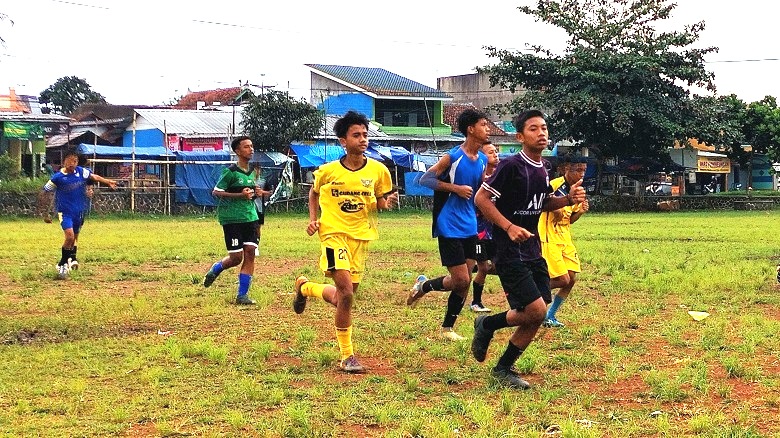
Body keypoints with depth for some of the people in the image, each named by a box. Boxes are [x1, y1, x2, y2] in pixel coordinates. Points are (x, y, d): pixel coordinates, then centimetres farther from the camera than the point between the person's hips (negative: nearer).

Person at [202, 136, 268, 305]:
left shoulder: (252, 171, 12)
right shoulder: (231, 172, -10)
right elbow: (216, 192, -11)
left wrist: (256, 193, 3)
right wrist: (240, 195, -20)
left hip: (250, 216, 6)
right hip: (231, 218, -6)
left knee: (250, 253, -4)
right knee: (236, 257, -5)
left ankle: (242, 295, 2)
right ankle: (214, 270, 28)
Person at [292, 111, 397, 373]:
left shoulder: (378, 170, -2)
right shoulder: (328, 171, -5)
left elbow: (380, 201, 9)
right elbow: (314, 194, 15)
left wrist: (387, 202, -14)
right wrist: (313, 219, 1)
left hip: (361, 237, 4)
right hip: (334, 234, -4)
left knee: (345, 296, 12)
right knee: (346, 293, -18)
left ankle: (305, 287, 41)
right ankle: (347, 357, -1)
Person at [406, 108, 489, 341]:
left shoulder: (482, 160, 8)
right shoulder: (453, 157, -12)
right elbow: (425, 179, -12)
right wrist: (456, 188, -19)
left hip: (469, 228, 7)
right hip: (450, 228, -7)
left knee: (465, 282, 7)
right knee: (461, 280, -9)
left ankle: (448, 327, 19)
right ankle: (423, 285, 17)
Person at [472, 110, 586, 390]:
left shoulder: (543, 168, 9)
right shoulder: (511, 166, -15)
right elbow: (481, 198, -14)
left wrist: (568, 199, 4)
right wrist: (509, 227, -22)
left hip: (533, 250, 8)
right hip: (510, 252, -8)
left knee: (536, 318, 6)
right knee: (536, 311, -15)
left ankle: (503, 369, 20)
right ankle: (488, 325, 10)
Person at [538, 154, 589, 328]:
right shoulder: (554, 185, -15)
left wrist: (580, 211, -4)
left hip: (565, 240, 8)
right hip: (550, 240, -8)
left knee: (571, 279, 4)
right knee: (562, 280, -12)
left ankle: (550, 316, 16)